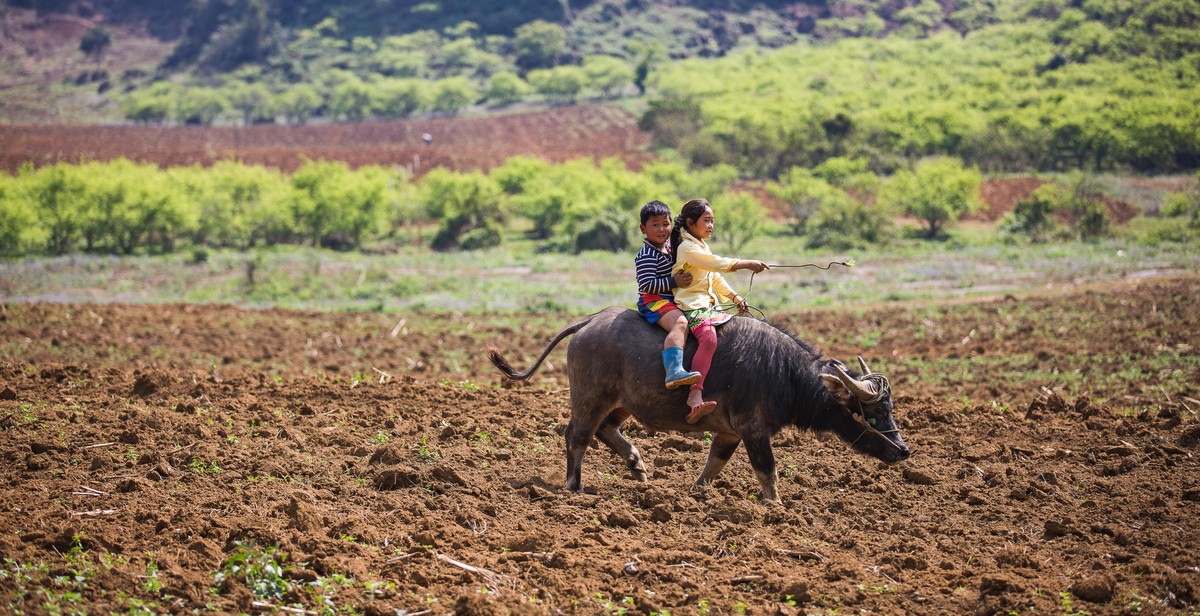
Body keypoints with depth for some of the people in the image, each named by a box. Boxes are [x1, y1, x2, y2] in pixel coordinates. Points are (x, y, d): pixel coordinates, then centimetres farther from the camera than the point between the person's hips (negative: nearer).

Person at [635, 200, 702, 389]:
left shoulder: (670, 246, 15)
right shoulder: (646, 255, -13)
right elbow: (647, 285, -20)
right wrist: (674, 282, -24)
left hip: (672, 300, 10)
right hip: (652, 302, -10)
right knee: (681, 323, -34)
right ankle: (674, 372, -53)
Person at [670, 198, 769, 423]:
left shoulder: (702, 246, 21)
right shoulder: (687, 248, -11)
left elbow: (716, 278, 25)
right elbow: (718, 264, -21)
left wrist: (735, 297, 15)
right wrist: (747, 264, -19)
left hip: (709, 305, 11)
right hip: (692, 307, -11)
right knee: (709, 337, -33)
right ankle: (695, 395, -46)